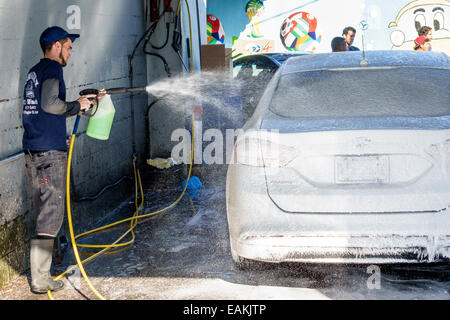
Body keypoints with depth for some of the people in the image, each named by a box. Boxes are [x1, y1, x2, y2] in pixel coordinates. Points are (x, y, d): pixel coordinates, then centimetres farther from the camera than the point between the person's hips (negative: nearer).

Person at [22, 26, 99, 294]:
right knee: (51, 214, -6)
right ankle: (40, 280, -6)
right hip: (50, 152, -9)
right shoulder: (52, 67, -8)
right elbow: (50, 103, -23)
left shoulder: (35, 71, 19)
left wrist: (82, 104, 26)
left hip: (32, 151, 9)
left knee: (44, 211, 18)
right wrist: (76, 106, -7)